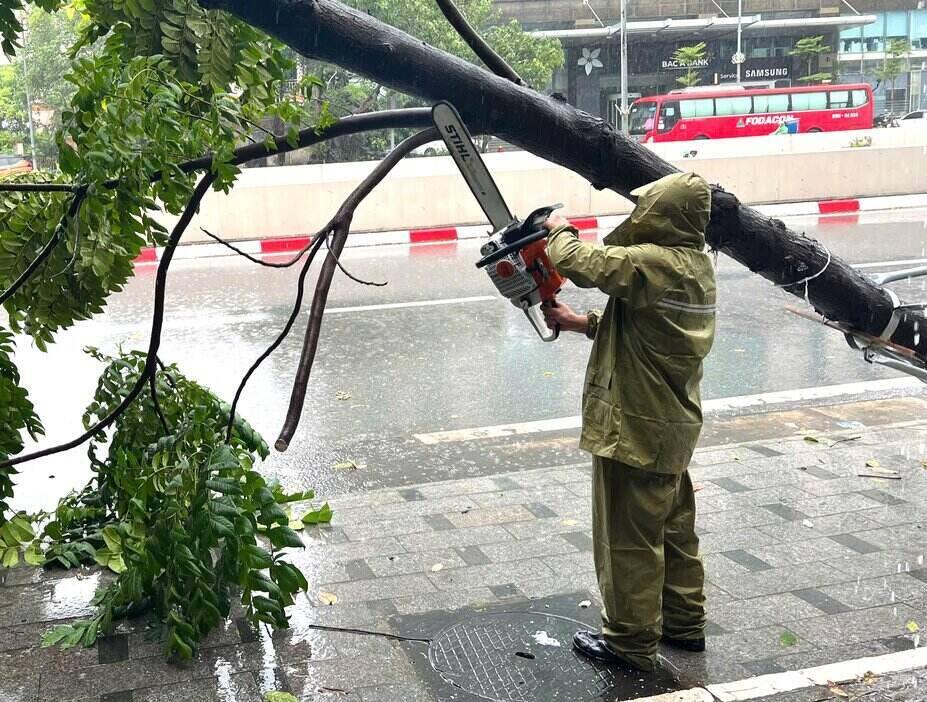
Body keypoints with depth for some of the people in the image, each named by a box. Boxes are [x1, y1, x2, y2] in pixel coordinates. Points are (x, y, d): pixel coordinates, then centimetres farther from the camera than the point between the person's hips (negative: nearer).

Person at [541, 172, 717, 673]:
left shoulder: (652, 262, -24)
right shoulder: (694, 264, 6)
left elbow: (581, 262, -22)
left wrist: (560, 231, -1)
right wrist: (581, 323, 9)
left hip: (635, 429, -10)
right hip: (674, 425, 10)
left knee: (627, 537, 3)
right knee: (673, 528, 20)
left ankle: (631, 641, 15)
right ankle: (684, 622, 33)